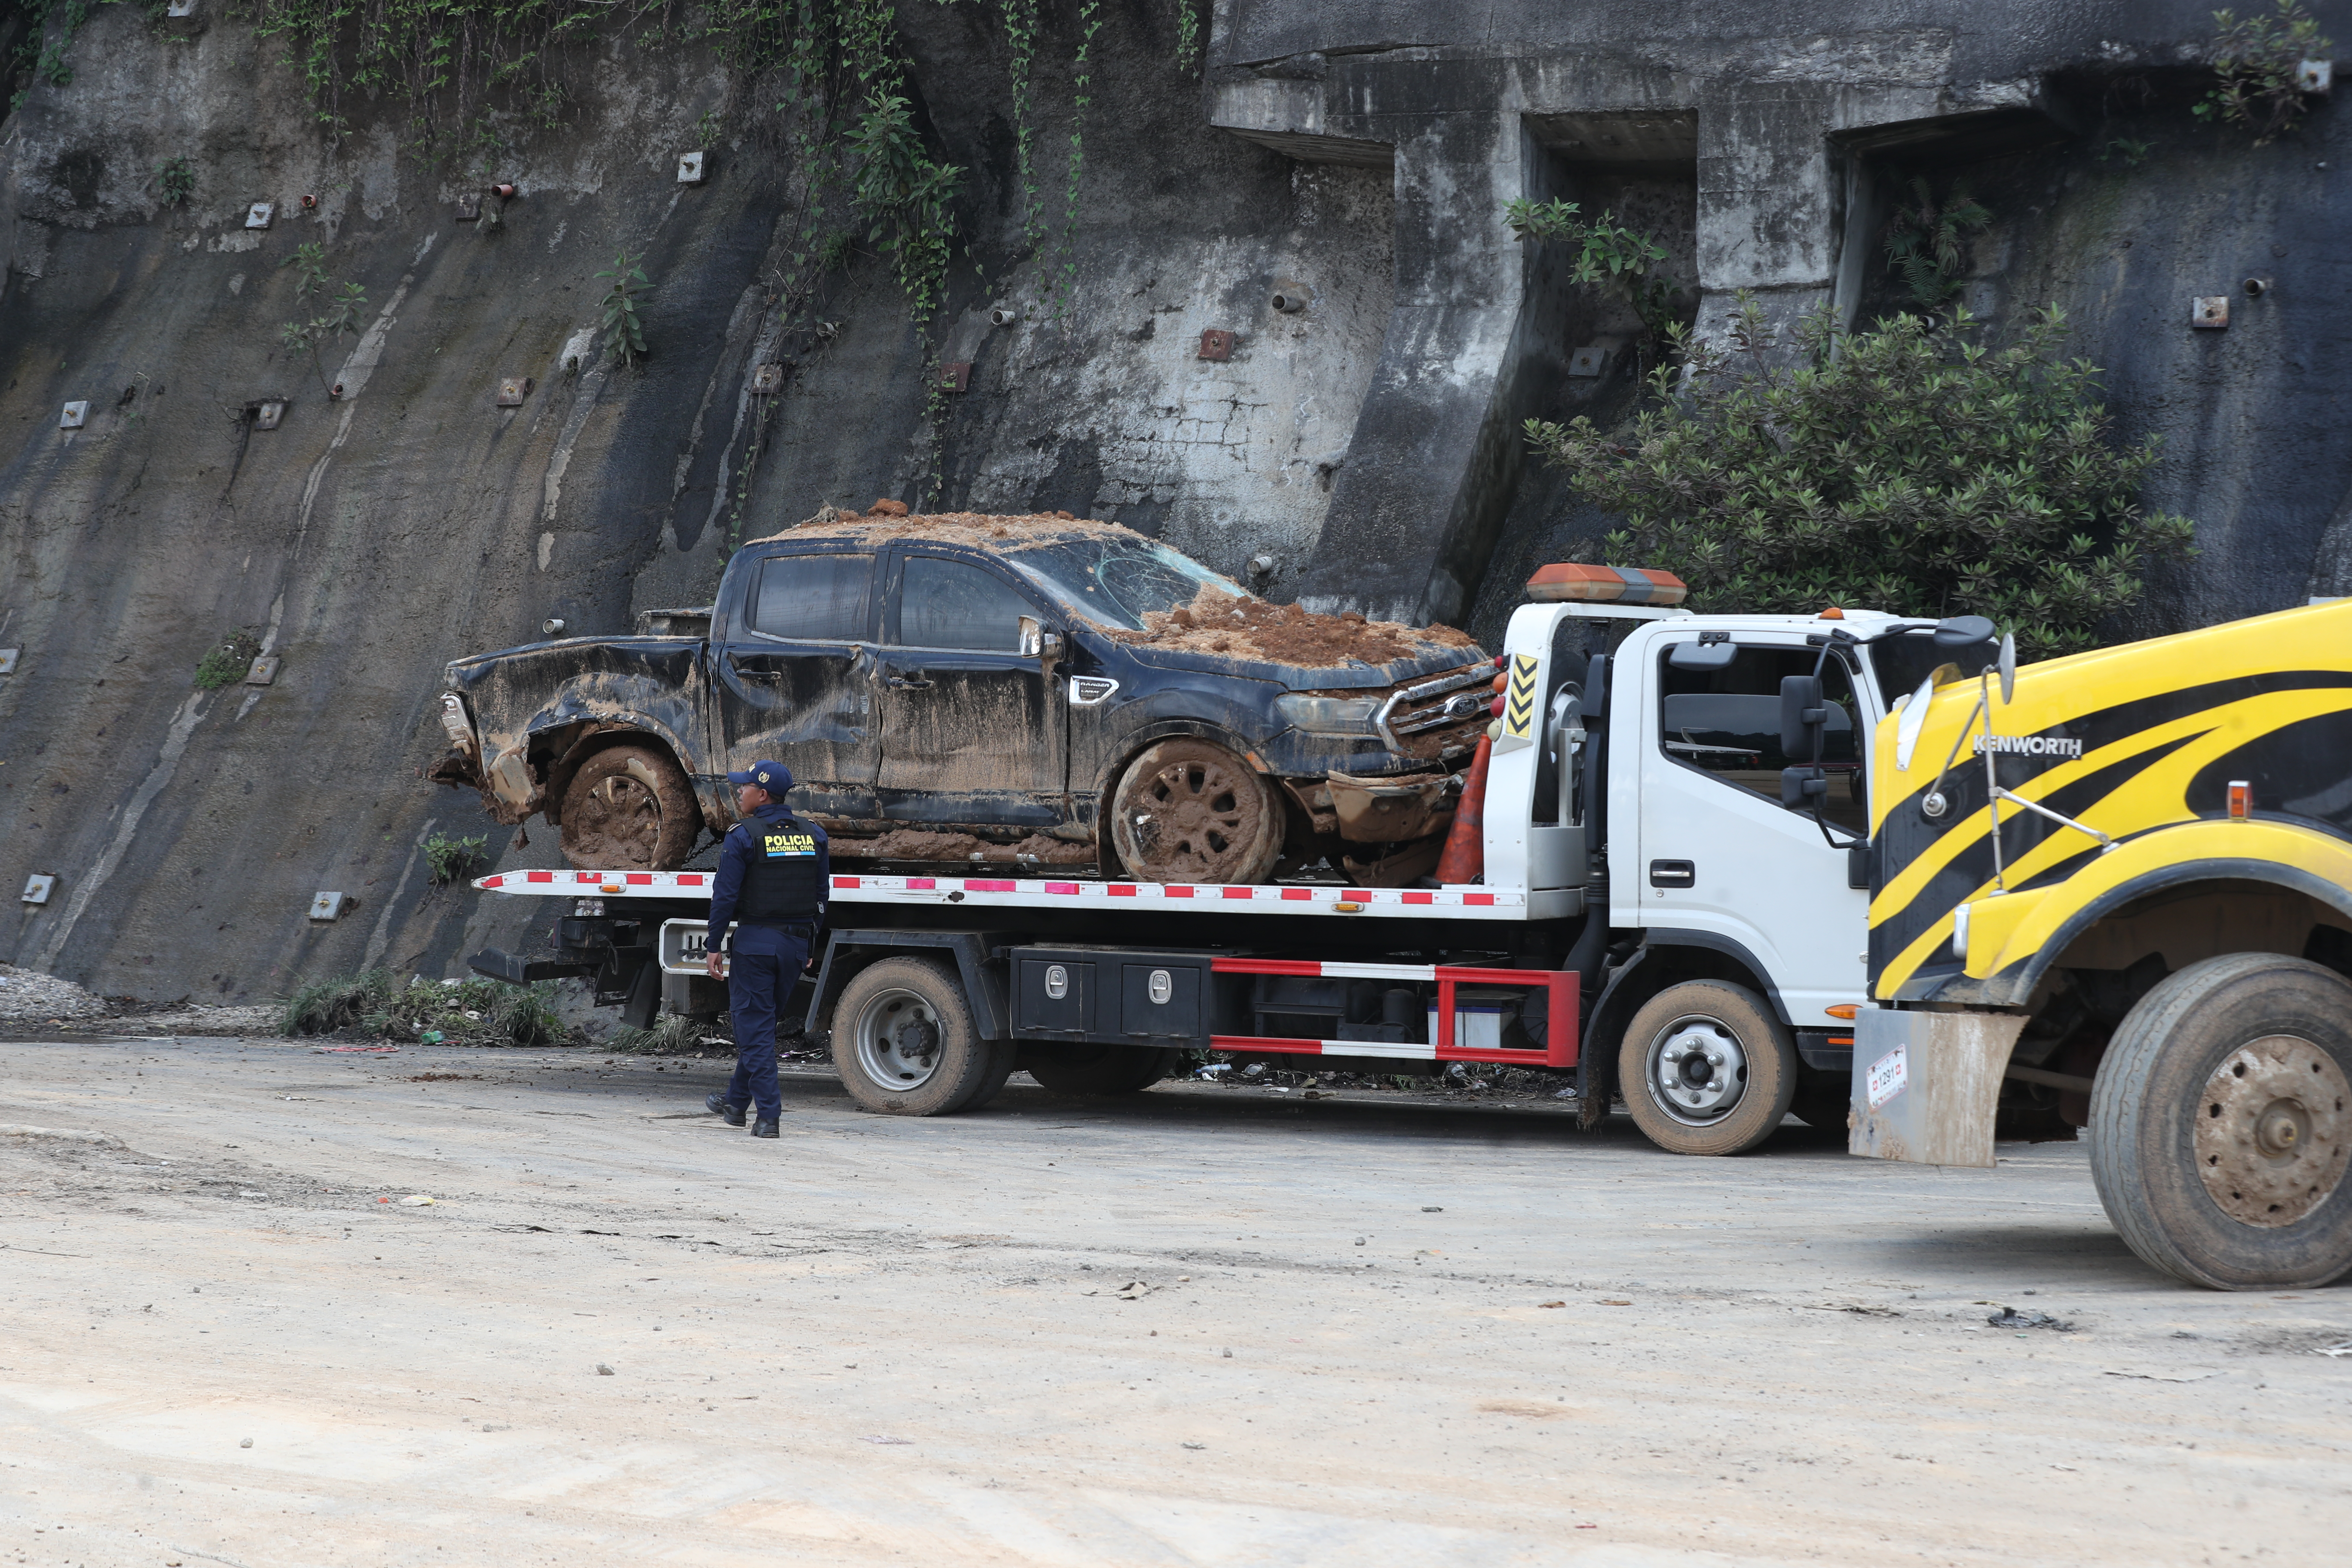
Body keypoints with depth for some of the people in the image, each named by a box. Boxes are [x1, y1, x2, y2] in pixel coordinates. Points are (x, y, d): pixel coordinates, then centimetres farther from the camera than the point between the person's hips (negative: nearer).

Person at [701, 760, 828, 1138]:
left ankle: (768, 1114, -6)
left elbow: (725, 895, -10)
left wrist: (713, 946, -5)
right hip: (797, 944, 6)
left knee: (754, 1026, 0)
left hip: (756, 942, -6)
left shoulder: (743, 836, -9)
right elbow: (821, 895, 11)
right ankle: (736, 1100, 30)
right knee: (759, 1022, 19)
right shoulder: (813, 835, 7)